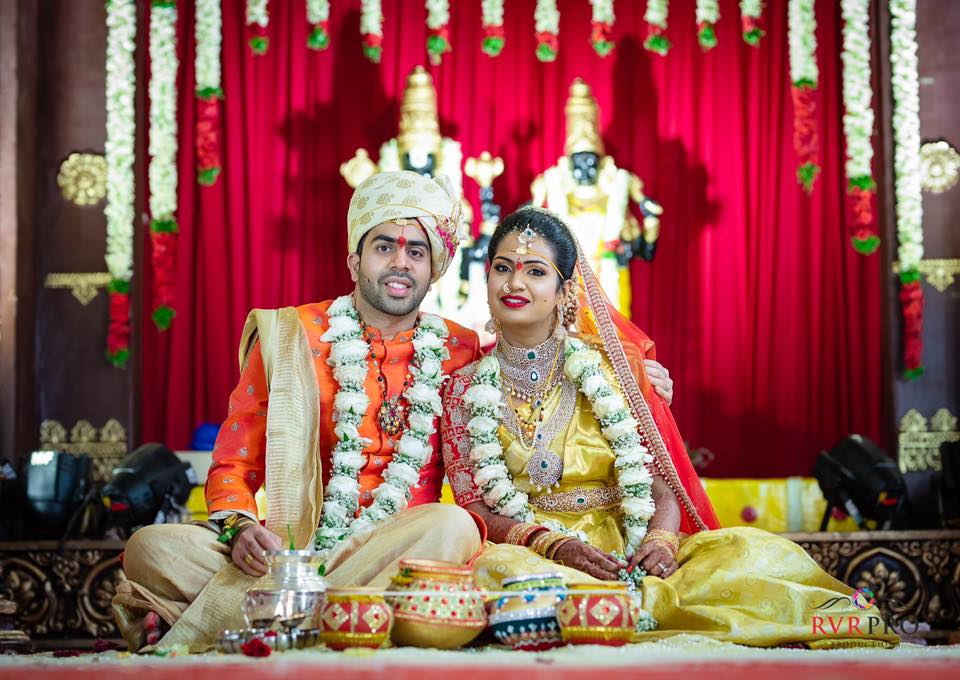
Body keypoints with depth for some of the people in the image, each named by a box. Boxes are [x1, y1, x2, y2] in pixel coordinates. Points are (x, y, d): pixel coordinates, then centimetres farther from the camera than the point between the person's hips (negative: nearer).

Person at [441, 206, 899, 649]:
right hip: (530, 553, 0)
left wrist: (659, 541, -17)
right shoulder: (466, 387, 8)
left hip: (629, 553, 1)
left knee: (748, 548, -22)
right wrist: (552, 545, -19)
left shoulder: (606, 368, 9)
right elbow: (473, 507, 0)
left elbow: (661, 485, 6)